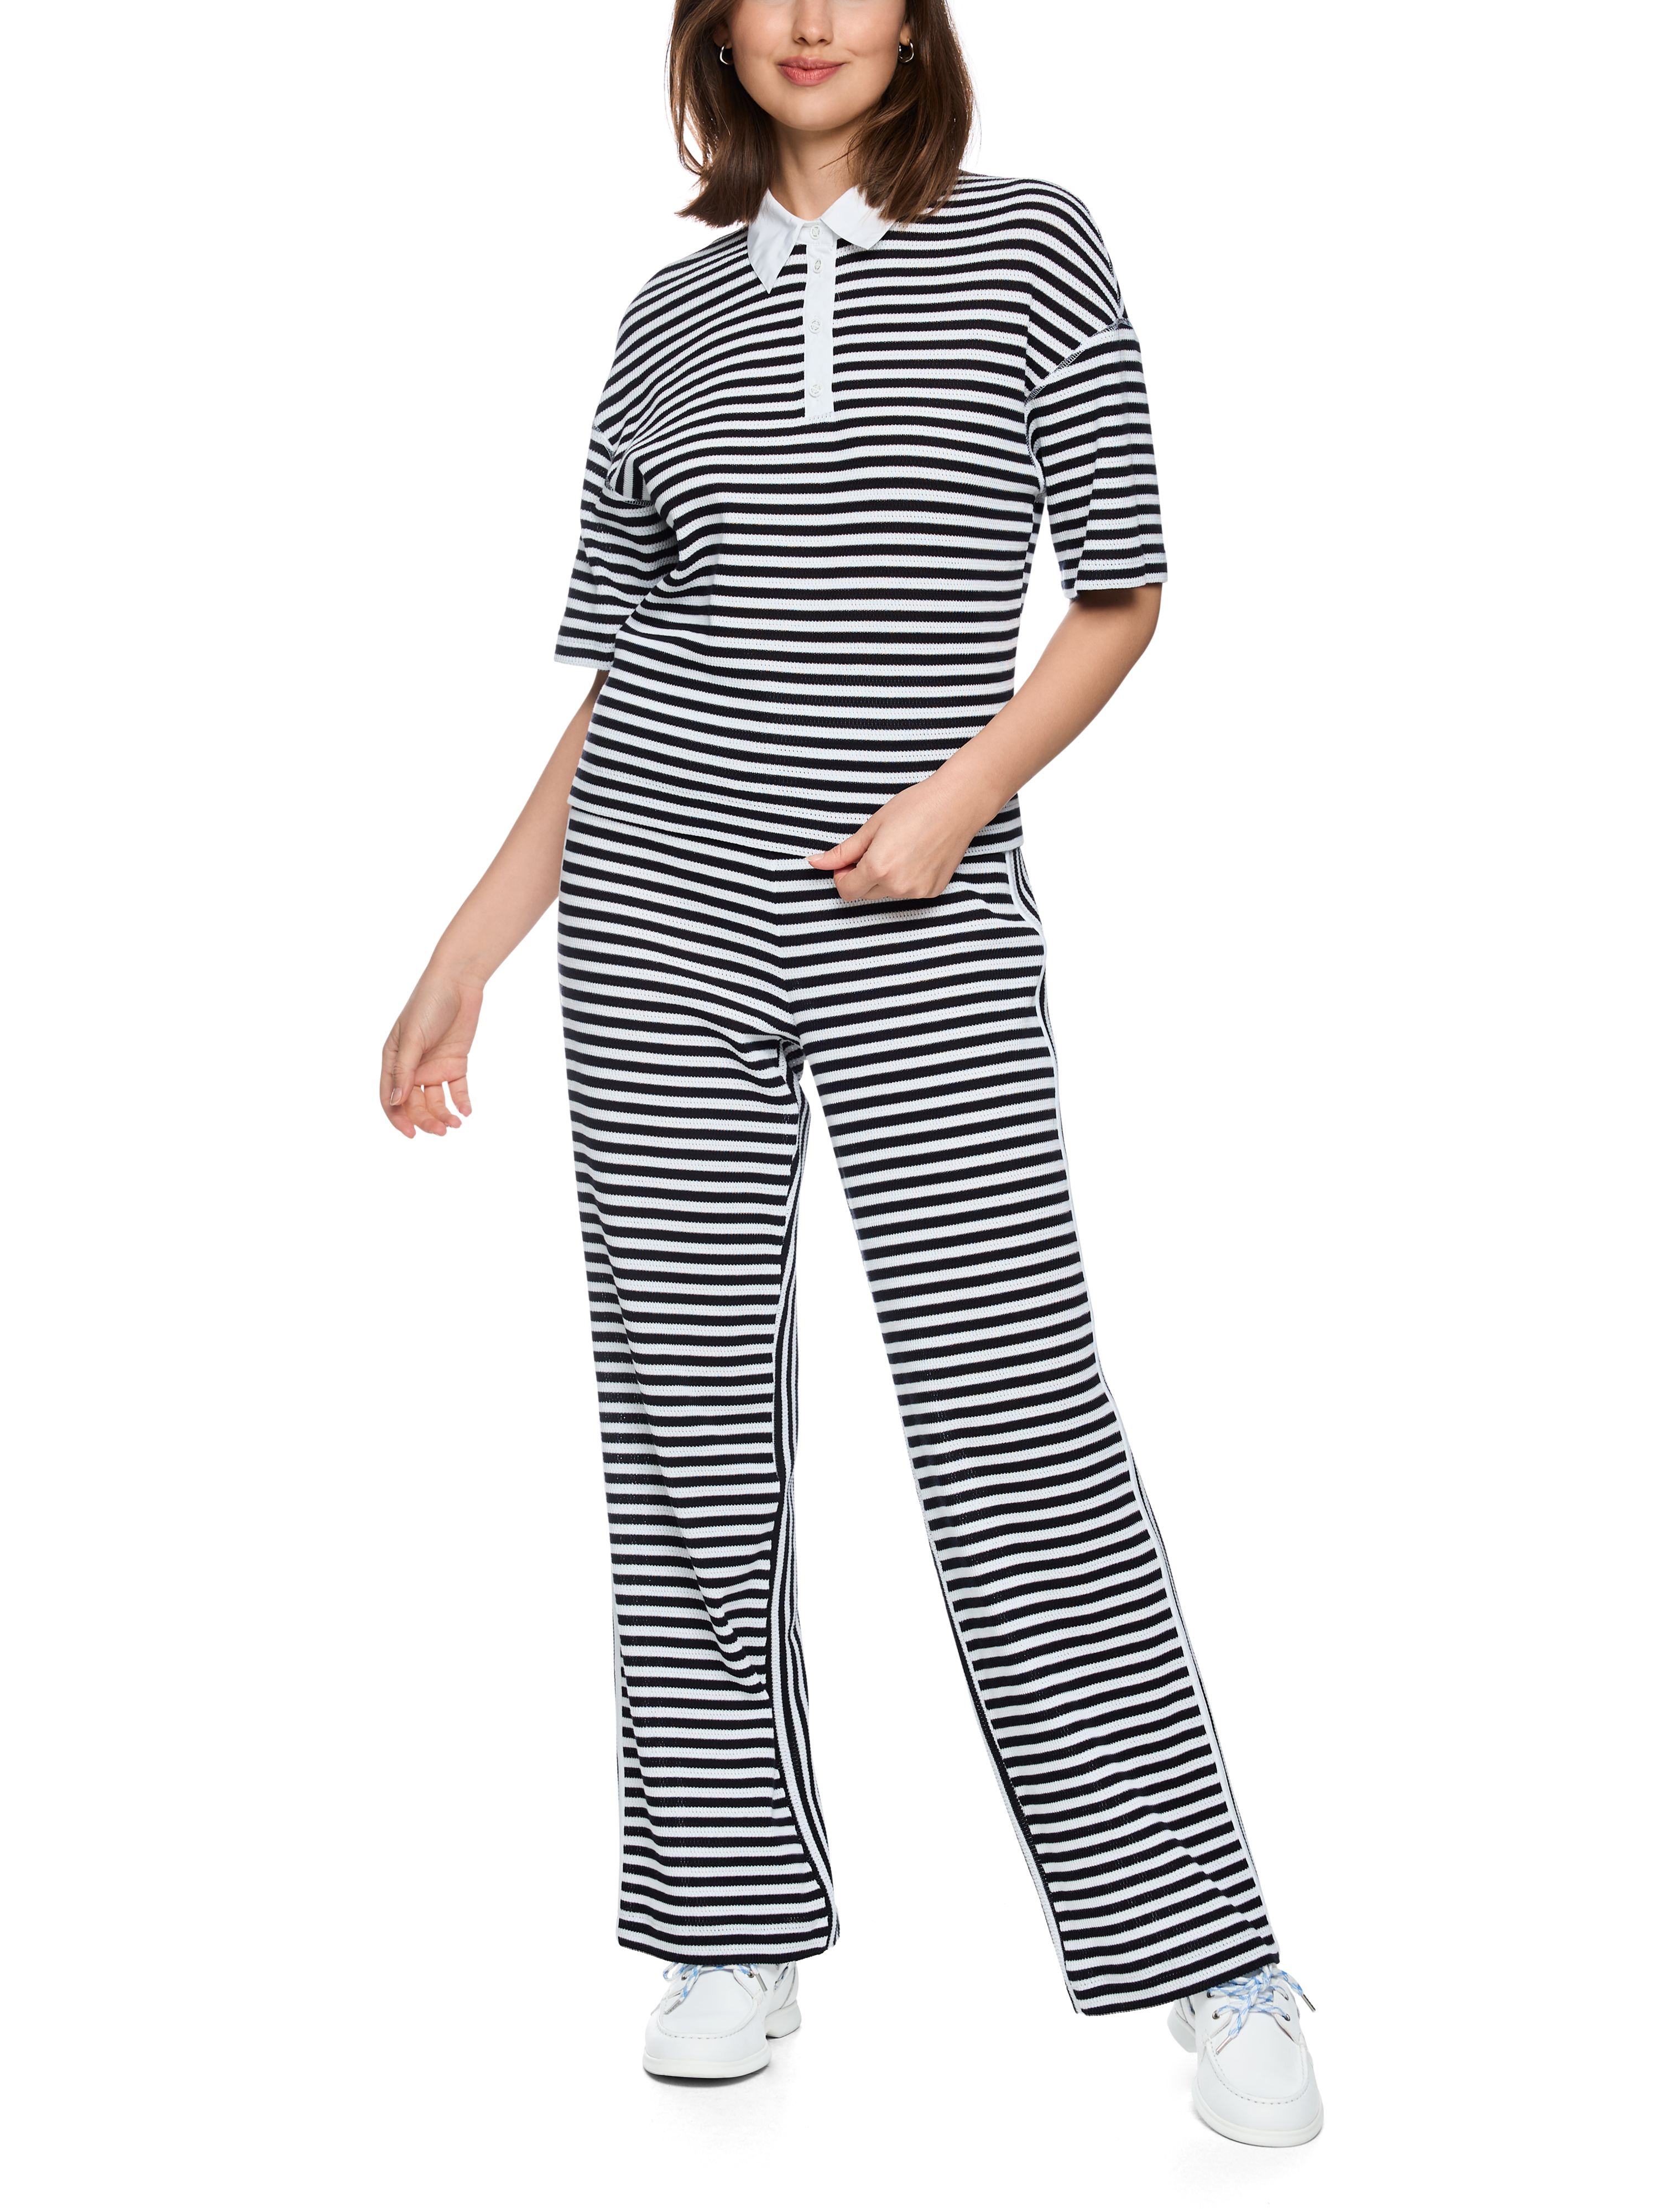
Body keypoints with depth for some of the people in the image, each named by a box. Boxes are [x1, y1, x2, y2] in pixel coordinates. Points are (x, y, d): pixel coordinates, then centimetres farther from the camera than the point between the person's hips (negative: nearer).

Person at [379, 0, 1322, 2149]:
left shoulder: (1030, 245, 4)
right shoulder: (673, 318, 11)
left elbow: (1122, 596, 4)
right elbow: (606, 688, 13)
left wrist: (961, 789, -12)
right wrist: (460, 963, 10)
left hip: (925, 929, -3)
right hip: (658, 912, 3)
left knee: (1016, 1424, -6)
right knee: (688, 1422, 4)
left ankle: (1219, 1971, 4)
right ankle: (737, 1933, 18)